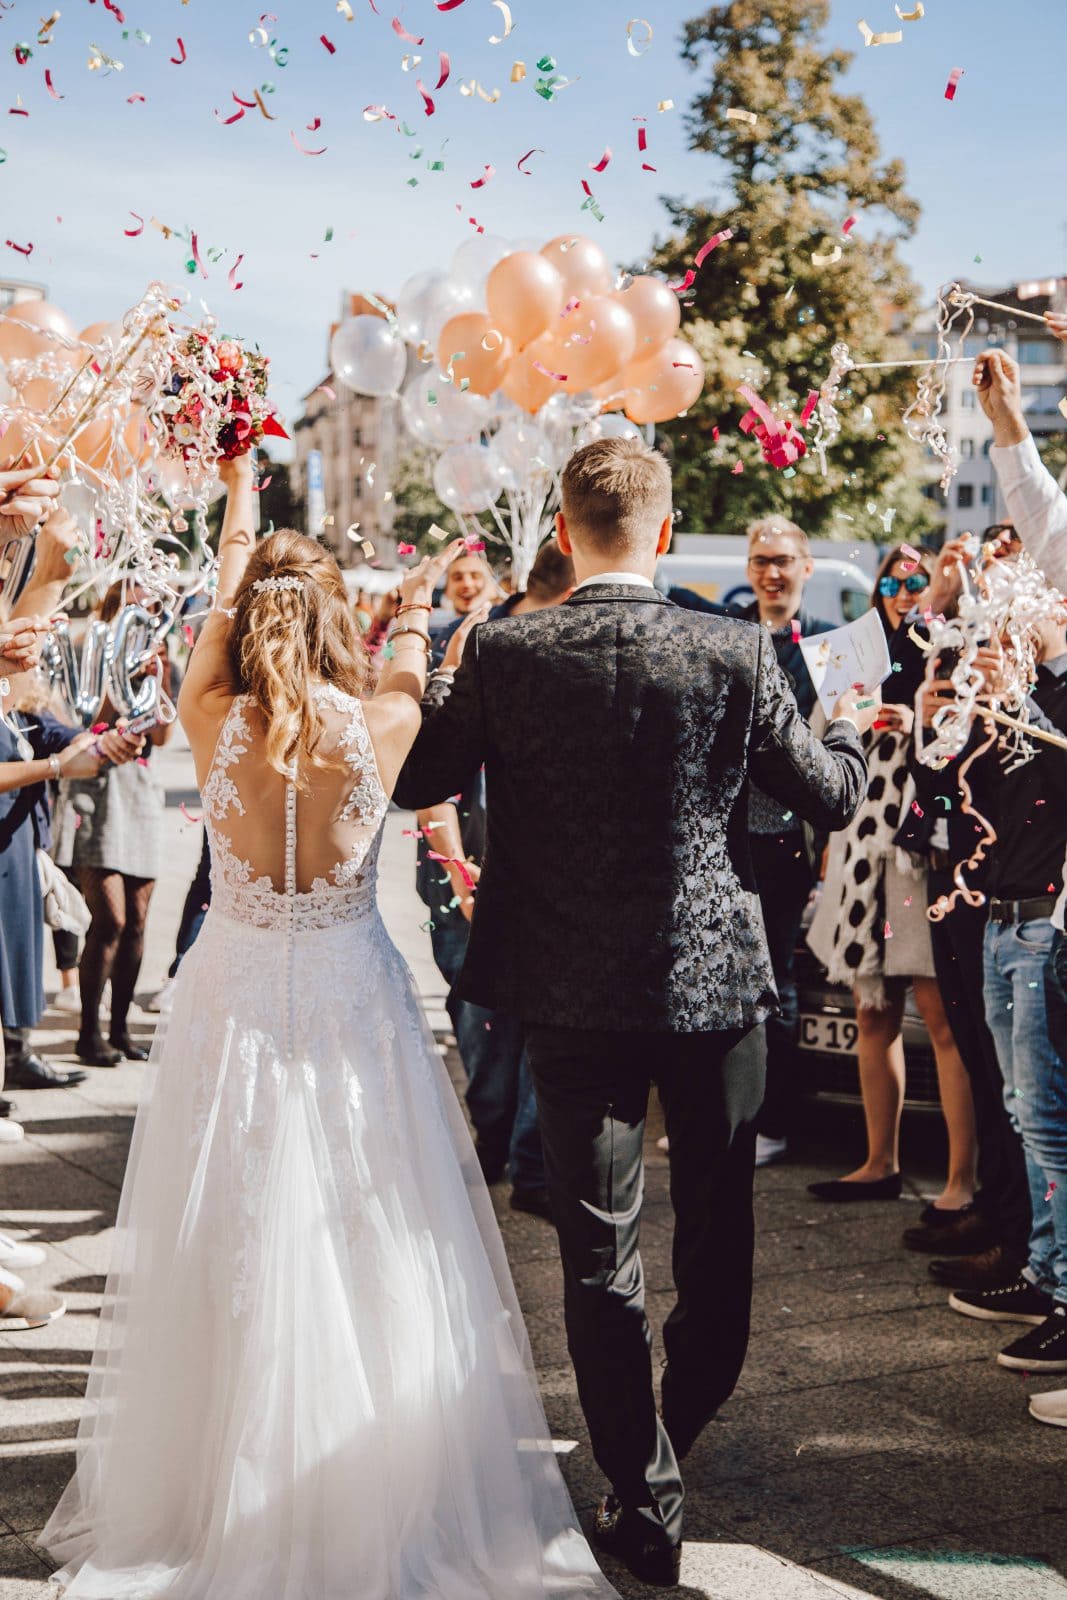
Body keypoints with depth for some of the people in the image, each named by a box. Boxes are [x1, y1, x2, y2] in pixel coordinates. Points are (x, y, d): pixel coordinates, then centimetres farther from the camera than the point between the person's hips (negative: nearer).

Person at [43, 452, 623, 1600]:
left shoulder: (212, 721, -9)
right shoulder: (378, 726, -12)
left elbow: (224, 590, 9)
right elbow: (411, 671, 13)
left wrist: (239, 495, 25)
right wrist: (415, 608, 33)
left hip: (235, 998, 1)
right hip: (350, 1001, -1)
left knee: (229, 1249, 11)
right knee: (365, 1252, 9)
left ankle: (209, 1492, 25)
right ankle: (382, 1498, 20)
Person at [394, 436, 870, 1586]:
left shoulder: (503, 653, -10)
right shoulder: (735, 654, -10)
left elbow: (413, 781, 2)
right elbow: (830, 796, 1)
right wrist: (849, 731, 23)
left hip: (571, 996, 0)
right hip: (716, 983, 1)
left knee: (600, 1257, 10)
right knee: (717, 1231, 22)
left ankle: (644, 1500, 15)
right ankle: (681, 1430, 43)